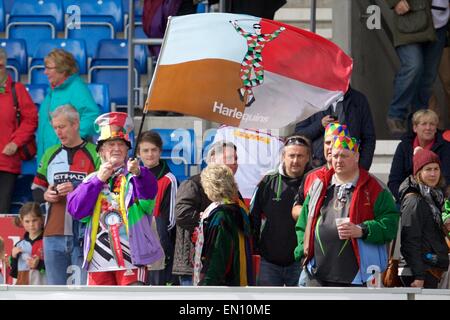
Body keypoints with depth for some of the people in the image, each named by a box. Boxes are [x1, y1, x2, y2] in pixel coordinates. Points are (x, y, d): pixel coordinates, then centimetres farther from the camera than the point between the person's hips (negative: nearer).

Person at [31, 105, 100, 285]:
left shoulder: (94, 154, 0)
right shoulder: (50, 154, 16)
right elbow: (36, 190, 20)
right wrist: (46, 195, -2)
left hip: (83, 236, -5)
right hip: (54, 234, 5)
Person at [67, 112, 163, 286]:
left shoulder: (134, 177, 6)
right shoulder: (92, 179, 15)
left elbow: (149, 191, -18)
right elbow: (75, 209, 0)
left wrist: (137, 173, -39)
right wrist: (98, 180, -7)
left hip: (131, 256, -3)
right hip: (99, 256, 3)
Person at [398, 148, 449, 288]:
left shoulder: (432, 196, 15)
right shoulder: (414, 201, -13)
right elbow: (410, 241, -18)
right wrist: (418, 276, -21)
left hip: (434, 270, 9)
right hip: (423, 271, -9)